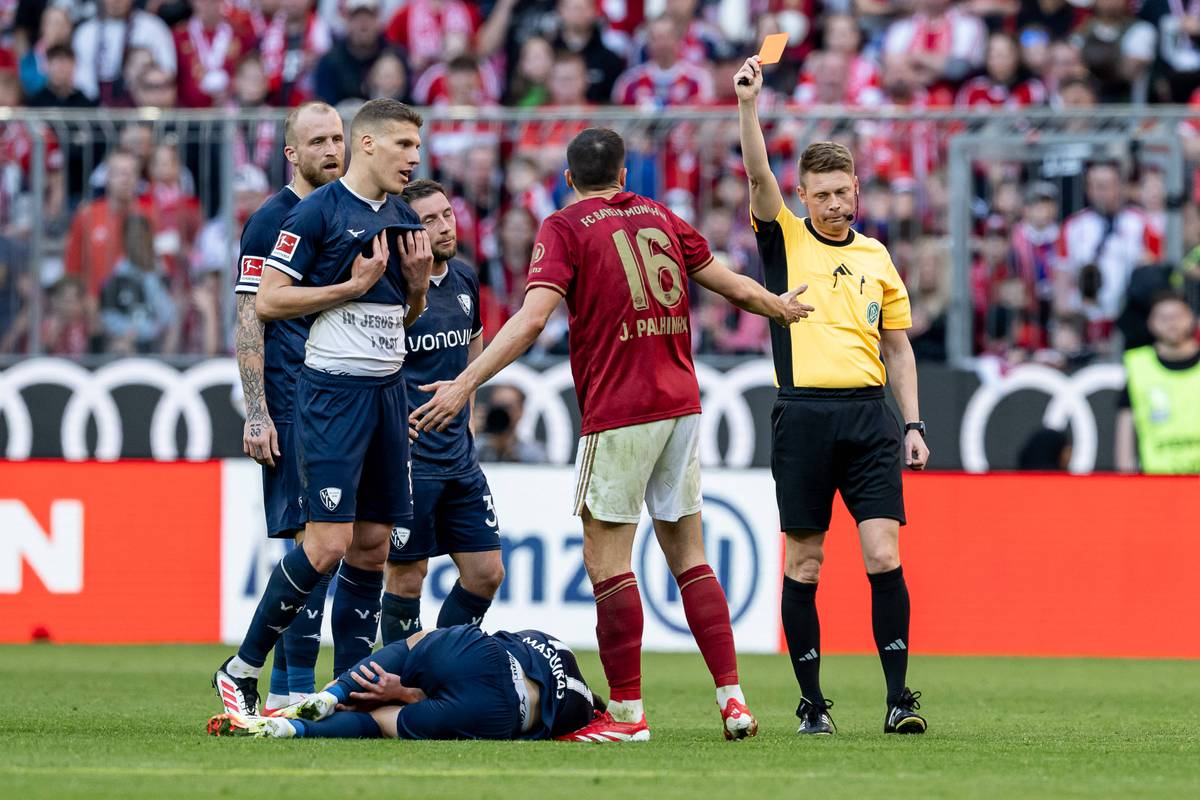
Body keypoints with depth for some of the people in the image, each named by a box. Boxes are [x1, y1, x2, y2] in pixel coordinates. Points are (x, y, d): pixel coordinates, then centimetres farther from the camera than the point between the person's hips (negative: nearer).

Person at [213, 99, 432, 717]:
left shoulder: (403, 220, 14)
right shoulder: (316, 213, -8)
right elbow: (267, 301, -12)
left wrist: (417, 282, 3)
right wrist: (355, 284, -14)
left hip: (388, 389, 7)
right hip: (331, 391, -7)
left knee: (373, 543, 5)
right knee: (330, 542, -13)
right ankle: (242, 668, -2)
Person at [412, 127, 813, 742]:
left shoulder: (564, 228, -3)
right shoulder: (660, 217, 14)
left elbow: (531, 319, -16)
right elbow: (735, 287, 22)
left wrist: (464, 385, -19)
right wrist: (781, 307, 43)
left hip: (618, 414, -6)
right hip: (680, 404, 6)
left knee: (607, 558, -2)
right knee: (688, 552, 12)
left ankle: (627, 712, -5)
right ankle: (731, 698, 6)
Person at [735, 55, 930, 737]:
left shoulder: (877, 259, 15)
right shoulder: (785, 239, 7)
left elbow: (898, 347, 19)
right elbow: (759, 173, -9)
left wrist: (913, 424, 11)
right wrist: (748, 104, -23)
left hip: (869, 416, 2)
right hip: (803, 417, -2)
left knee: (885, 558, -8)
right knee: (803, 566, 0)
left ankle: (899, 698, -5)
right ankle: (812, 702, 7)